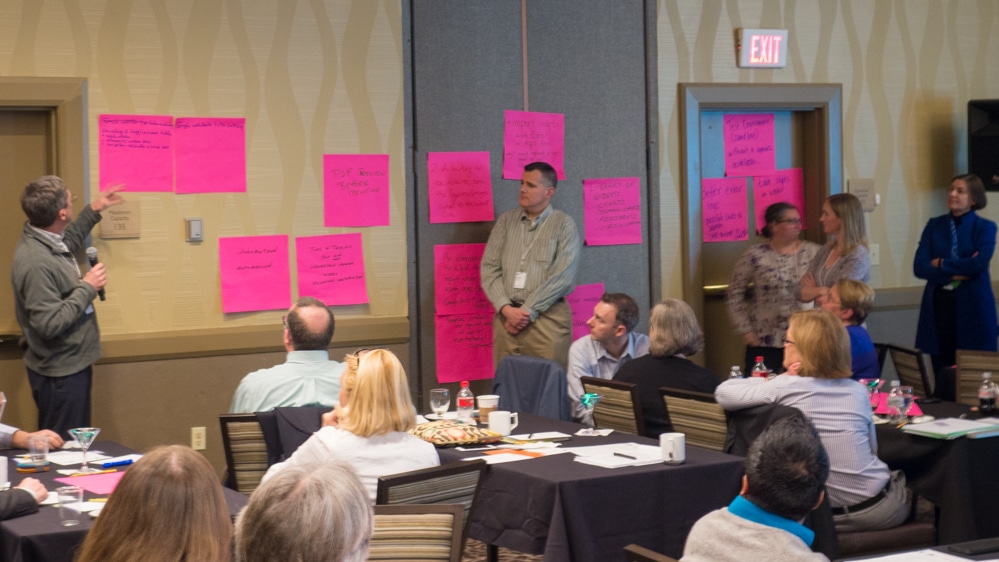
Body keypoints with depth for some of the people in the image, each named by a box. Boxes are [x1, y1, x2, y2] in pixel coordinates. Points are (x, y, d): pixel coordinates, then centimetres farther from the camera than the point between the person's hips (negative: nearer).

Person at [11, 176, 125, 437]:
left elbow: (68, 242, 28)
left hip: (71, 365, 10)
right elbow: (50, 325, -30)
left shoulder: (44, 240, 1)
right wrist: (87, 288, -22)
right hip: (59, 373, -10)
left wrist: (93, 210, 27)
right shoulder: (35, 263, -29)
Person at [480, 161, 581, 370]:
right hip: (507, 316, 3)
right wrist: (506, 308, -8)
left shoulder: (564, 224, 1)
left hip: (547, 317, -3)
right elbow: (489, 268, 6)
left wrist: (528, 311, -12)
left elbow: (563, 276, -8)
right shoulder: (506, 220, 12)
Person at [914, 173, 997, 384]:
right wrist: (955, 274, -13)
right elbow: (919, 267, -2)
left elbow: (979, 264, -16)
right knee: (941, 376, 3)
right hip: (938, 305, 3)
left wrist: (941, 263, -7)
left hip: (973, 307, -3)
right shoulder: (934, 225, 8)